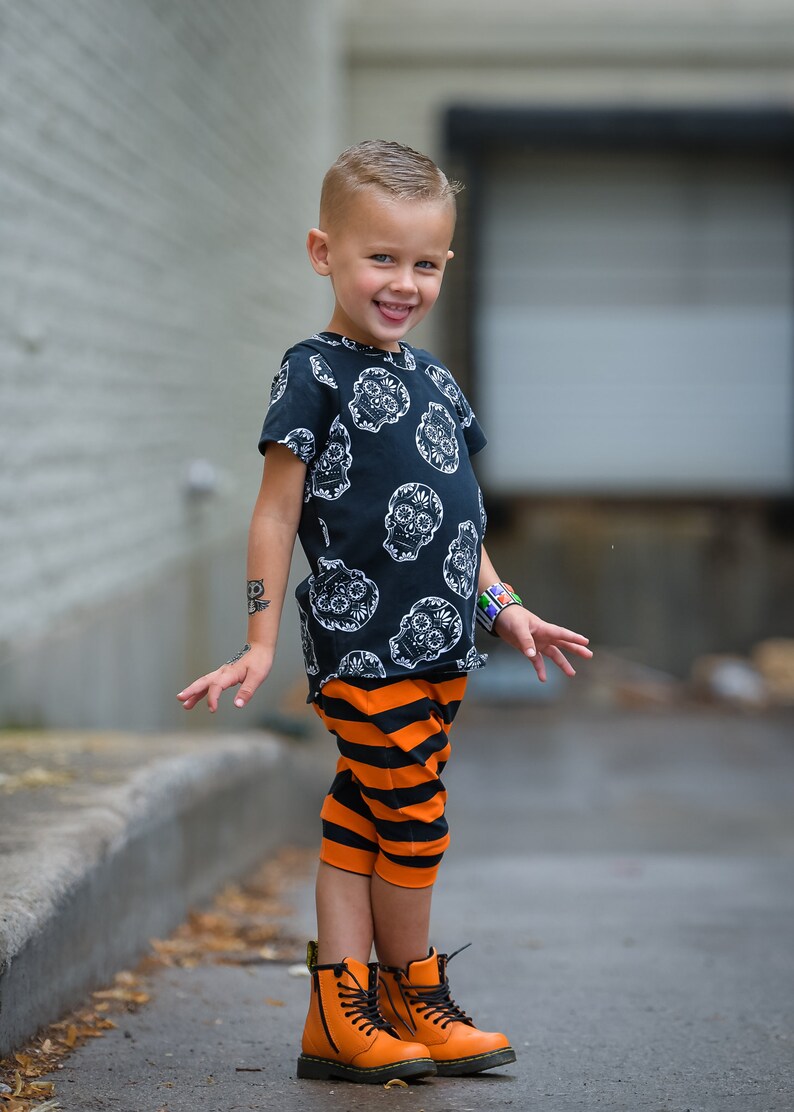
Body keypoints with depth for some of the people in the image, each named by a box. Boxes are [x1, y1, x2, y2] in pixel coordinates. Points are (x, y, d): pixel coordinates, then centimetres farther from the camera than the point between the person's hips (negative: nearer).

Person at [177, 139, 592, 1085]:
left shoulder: (431, 379, 16)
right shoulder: (316, 375, -7)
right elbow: (277, 514, -9)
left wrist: (502, 607, 20)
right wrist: (259, 645, -12)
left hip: (437, 648, 7)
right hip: (362, 645, -7)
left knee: (360, 820, 9)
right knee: (412, 817, -4)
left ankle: (340, 1014, 11)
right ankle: (413, 996, 13)